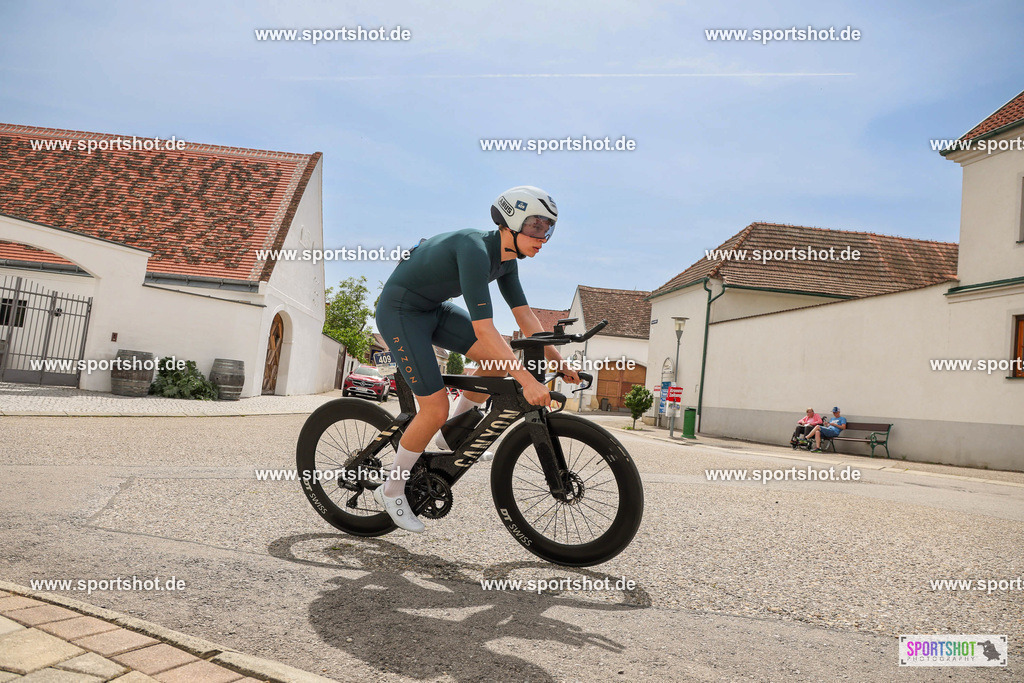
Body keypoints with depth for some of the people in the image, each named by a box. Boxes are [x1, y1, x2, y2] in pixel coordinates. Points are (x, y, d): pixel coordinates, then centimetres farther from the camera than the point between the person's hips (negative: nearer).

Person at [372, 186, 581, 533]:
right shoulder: (475, 250, -30)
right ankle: (391, 491, 8)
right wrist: (527, 381, -37)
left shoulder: (505, 259, -2)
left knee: (500, 359, -6)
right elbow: (484, 330, -36)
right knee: (436, 407, -12)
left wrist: (560, 363, 2)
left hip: (434, 308, 9)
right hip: (400, 311, -9)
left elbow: (525, 316, 5)